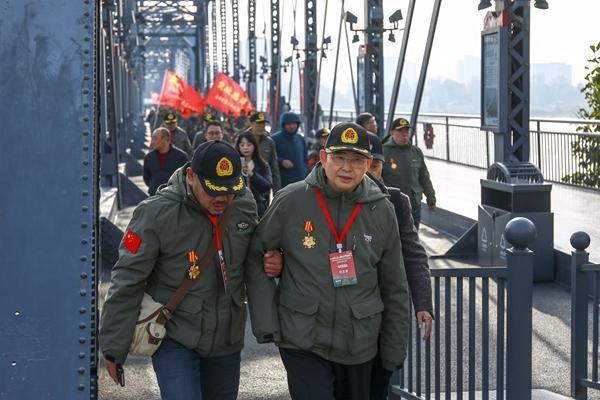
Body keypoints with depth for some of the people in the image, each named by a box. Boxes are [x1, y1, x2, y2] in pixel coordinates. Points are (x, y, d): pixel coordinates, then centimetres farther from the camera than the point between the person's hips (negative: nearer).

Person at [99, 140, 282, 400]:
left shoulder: (245, 205, -5)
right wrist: (114, 347, -12)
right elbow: (127, 282, -15)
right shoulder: (157, 213, -19)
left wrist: (272, 262, -9)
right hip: (174, 340, -5)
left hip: (227, 339, 5)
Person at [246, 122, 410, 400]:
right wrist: (265, 322, -6)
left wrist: (394, 351, 8)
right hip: (303, 342, -3)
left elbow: (394, 288, 7)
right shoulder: (291, 201, -7)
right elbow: (255, 257, 1)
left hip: (359, 345, 3)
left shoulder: (381, 210, 1)